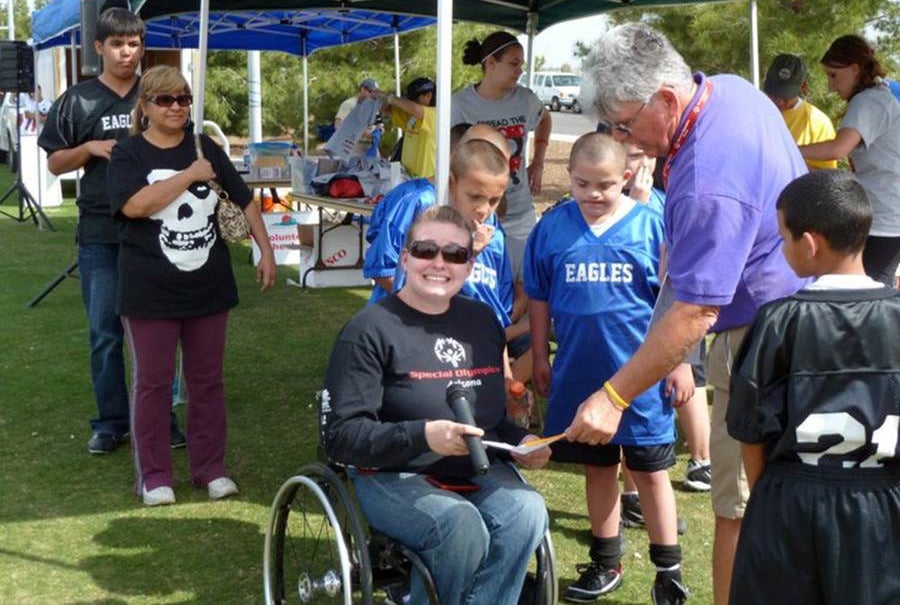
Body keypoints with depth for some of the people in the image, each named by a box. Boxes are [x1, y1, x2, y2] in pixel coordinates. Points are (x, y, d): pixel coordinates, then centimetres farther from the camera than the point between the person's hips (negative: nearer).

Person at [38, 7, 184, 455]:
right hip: (100, 236, 0)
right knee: (105, 334, 4)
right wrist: (91, 148, -10)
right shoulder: (77, 101, 4)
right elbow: (54, 163, 6)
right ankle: (111, 422, 16)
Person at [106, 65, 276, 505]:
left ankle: (210, 466, 22)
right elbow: (133, 205, -22)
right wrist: (189, 175, -19)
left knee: (207, 379, 11)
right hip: (151, 291, -3)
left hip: (208, 286, 3)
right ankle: (153, 474, 16)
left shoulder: (206, 149, 7)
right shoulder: (128, 154, -4)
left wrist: (266, 251, 8)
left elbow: (244, 200, 13)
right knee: (153, 381, 5)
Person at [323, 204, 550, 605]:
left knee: (527, 513, -25)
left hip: (478, 471, 5)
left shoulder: (483, 320, 11)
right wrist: (422, 436, -29)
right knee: (462, 527, -32)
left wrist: (519, 441, 1)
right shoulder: (370, 330, -9)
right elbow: (341, 436, -15)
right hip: (393, 476, -5)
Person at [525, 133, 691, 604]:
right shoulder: (552, 226, -2)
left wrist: (680, 363, -2)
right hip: (579, 374, 3)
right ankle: (606, 564, 31)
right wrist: (540, 358, 8)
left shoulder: (650, 225, -8)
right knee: (598, 468, 16)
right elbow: (539, 298, 7)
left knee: (650, 473, 8)